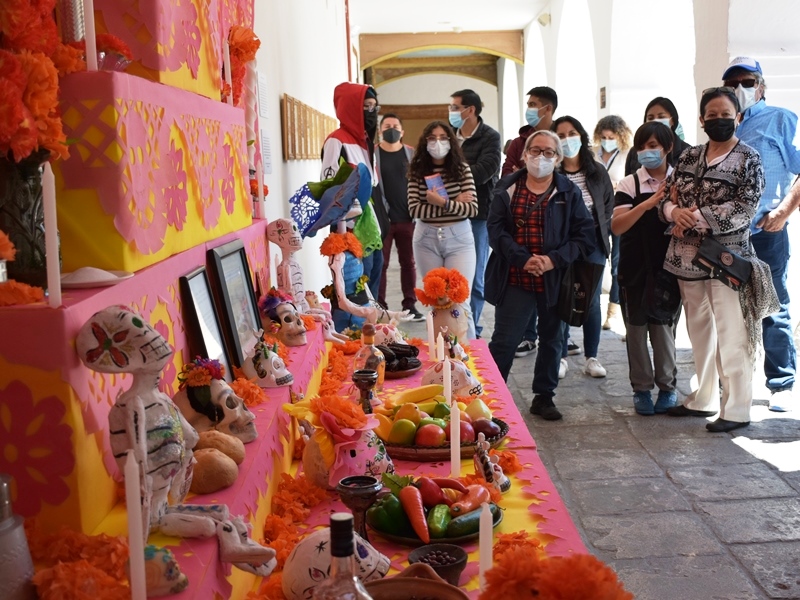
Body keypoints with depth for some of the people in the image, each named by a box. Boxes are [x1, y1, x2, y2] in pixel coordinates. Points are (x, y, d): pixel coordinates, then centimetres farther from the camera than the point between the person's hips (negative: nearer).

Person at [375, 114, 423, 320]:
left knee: (409, 263, 8)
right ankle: (379, 307, 7)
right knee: (380, 263, 2)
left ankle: (410, 305, 16)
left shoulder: (412, 154, 8)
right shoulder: (372, 154, 1)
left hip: (407, 218, 2)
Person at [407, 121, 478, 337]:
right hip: (427, 239, 2)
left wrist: (444, 203, -22)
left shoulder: (462, 168, -2)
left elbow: (473, 208, -8)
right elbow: (414, 209, -9)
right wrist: (455, 203, -13)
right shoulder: (417, 171, 1)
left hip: (458, 238, -2)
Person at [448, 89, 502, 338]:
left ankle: (471, 332, 11)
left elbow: (483, 172, -17)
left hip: (478, 214, -5)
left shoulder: (490, 137, -4)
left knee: (474, 278, 3)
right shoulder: (450, 135, 13)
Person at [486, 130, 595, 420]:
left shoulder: (569, 192, 1)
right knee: (503, 341, 1)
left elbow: (585, 236, -3)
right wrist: (523, 259, -17)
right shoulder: (507, 187, 2)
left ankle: (544, 396, 28)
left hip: (555, 280, 1)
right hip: (514, 280, -1)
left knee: (551, 339, 13)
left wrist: (554, 260, -17)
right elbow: (495, 228, -4)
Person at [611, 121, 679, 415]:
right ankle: (642, 388, 15)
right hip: (635, 268, 0)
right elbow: (616, 226, -14)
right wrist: (647, 204, -26)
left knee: (663, 325, 2)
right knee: (636, 327, 5)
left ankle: (667, 386, 17)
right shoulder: (629, 184, -1)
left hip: (668, 266, 0)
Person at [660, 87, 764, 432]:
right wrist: (674, 211, -13)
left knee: (731, 335, -3)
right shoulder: (689, 157, 11)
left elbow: (744, 209, -13)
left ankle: (737, 409, 6)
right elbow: (667, 197, 10)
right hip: (688, 258, 6)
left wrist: (696, 218, -19)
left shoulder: (748, 160, -4)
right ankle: (704, 399, 27)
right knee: (699, 331, 14)